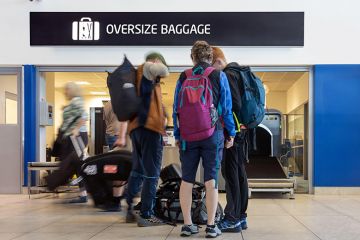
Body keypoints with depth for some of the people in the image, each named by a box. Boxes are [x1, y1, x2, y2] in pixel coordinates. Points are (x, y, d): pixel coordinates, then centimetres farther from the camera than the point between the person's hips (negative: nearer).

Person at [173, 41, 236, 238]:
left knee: (187, 180, 8)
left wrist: (177, 135, 13)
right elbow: (226, 108, -1)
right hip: (212, 134, -1)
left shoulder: (183, 77, 5)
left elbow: (176, 109, 6)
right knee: (211, 179, 1)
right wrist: (231, 133, 7)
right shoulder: (219, 76, 0)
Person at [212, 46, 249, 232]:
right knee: (239, 172, 12)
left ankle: (232, 220, -3)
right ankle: (241, 217, 19)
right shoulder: (236, 73, 19)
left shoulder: (228, 75, -11)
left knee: (230, 172, -7)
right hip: (241, 130, 10)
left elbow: (234, 105, -19)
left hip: (233, 131, -10)